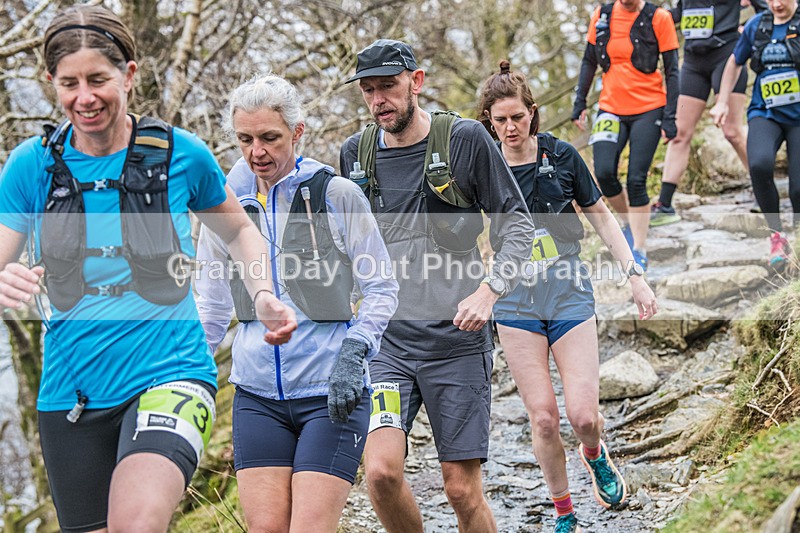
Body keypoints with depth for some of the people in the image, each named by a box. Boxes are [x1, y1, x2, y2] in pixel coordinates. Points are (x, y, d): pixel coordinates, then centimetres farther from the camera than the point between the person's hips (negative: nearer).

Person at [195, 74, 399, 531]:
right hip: (257, 395, 4)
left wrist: (353, 353, -14)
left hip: (332, 394, -4)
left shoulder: (337, 195, -5)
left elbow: (382, 288, 0)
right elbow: (212, 306, 17)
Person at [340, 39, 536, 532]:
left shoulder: (465, 139, -3)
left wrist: (489, 291, -12)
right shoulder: (356, 154, 7)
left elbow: (517, 223, 1)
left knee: (462, 487, 0)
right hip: (384, 338, 2)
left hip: (458, 338, -2)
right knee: (381, 471, -15)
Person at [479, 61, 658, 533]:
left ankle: (595, 455, 27)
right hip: (516, 302, 0)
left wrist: (636, 274, 4)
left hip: (569, 291, 0)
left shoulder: (561, 156, -2)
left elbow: (601, 216, 9)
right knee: (543, 416, -5)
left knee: (583, 414, -10)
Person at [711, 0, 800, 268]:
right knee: (759, 164, -29)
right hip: (765, 114, 2)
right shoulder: (756, 26, 6)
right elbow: (735, 62, 22)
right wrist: (722, 102, 19)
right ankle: (777, 235, -11)